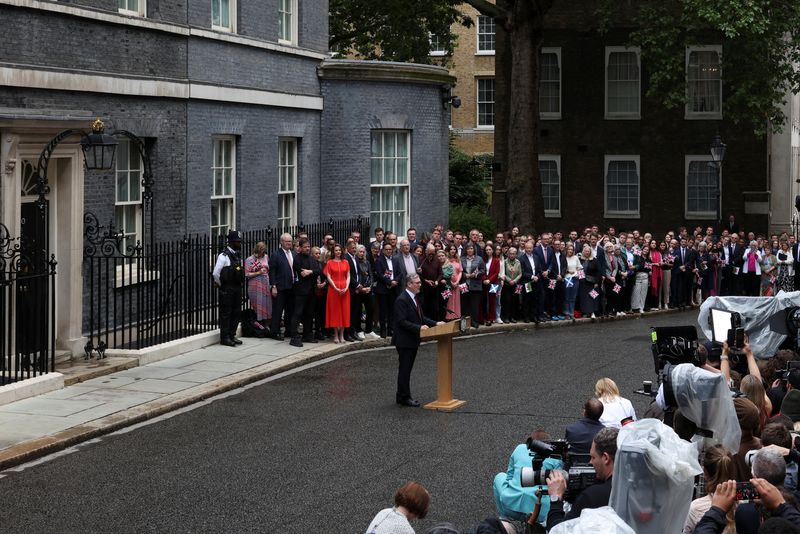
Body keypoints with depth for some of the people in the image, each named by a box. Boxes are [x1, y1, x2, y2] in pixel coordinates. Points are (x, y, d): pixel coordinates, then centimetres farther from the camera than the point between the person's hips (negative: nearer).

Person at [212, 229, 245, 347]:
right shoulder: (224, 256, -14)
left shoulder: (237, 256, 12)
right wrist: (221, 285, -7)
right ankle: (224, 338, 4)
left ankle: (232, 335, 21)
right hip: (227, 289, -8)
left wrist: (241, 283, 16)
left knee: (237, 313, 11)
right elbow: (215, 273, -18)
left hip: (237, 288, 8)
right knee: (226, 313, -2)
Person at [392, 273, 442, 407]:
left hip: (412, 340, 9)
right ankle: (404, 397, 4)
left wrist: (435, 323, 5)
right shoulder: (402, 300, -18)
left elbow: (421, 318, 17)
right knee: (404, 369, -2)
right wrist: (419, 328, -28)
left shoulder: (414, 298, 13)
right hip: (404, 341, -9)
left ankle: (402, 397, 22)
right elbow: (402, 322, -23)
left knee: (406, 369, 15)